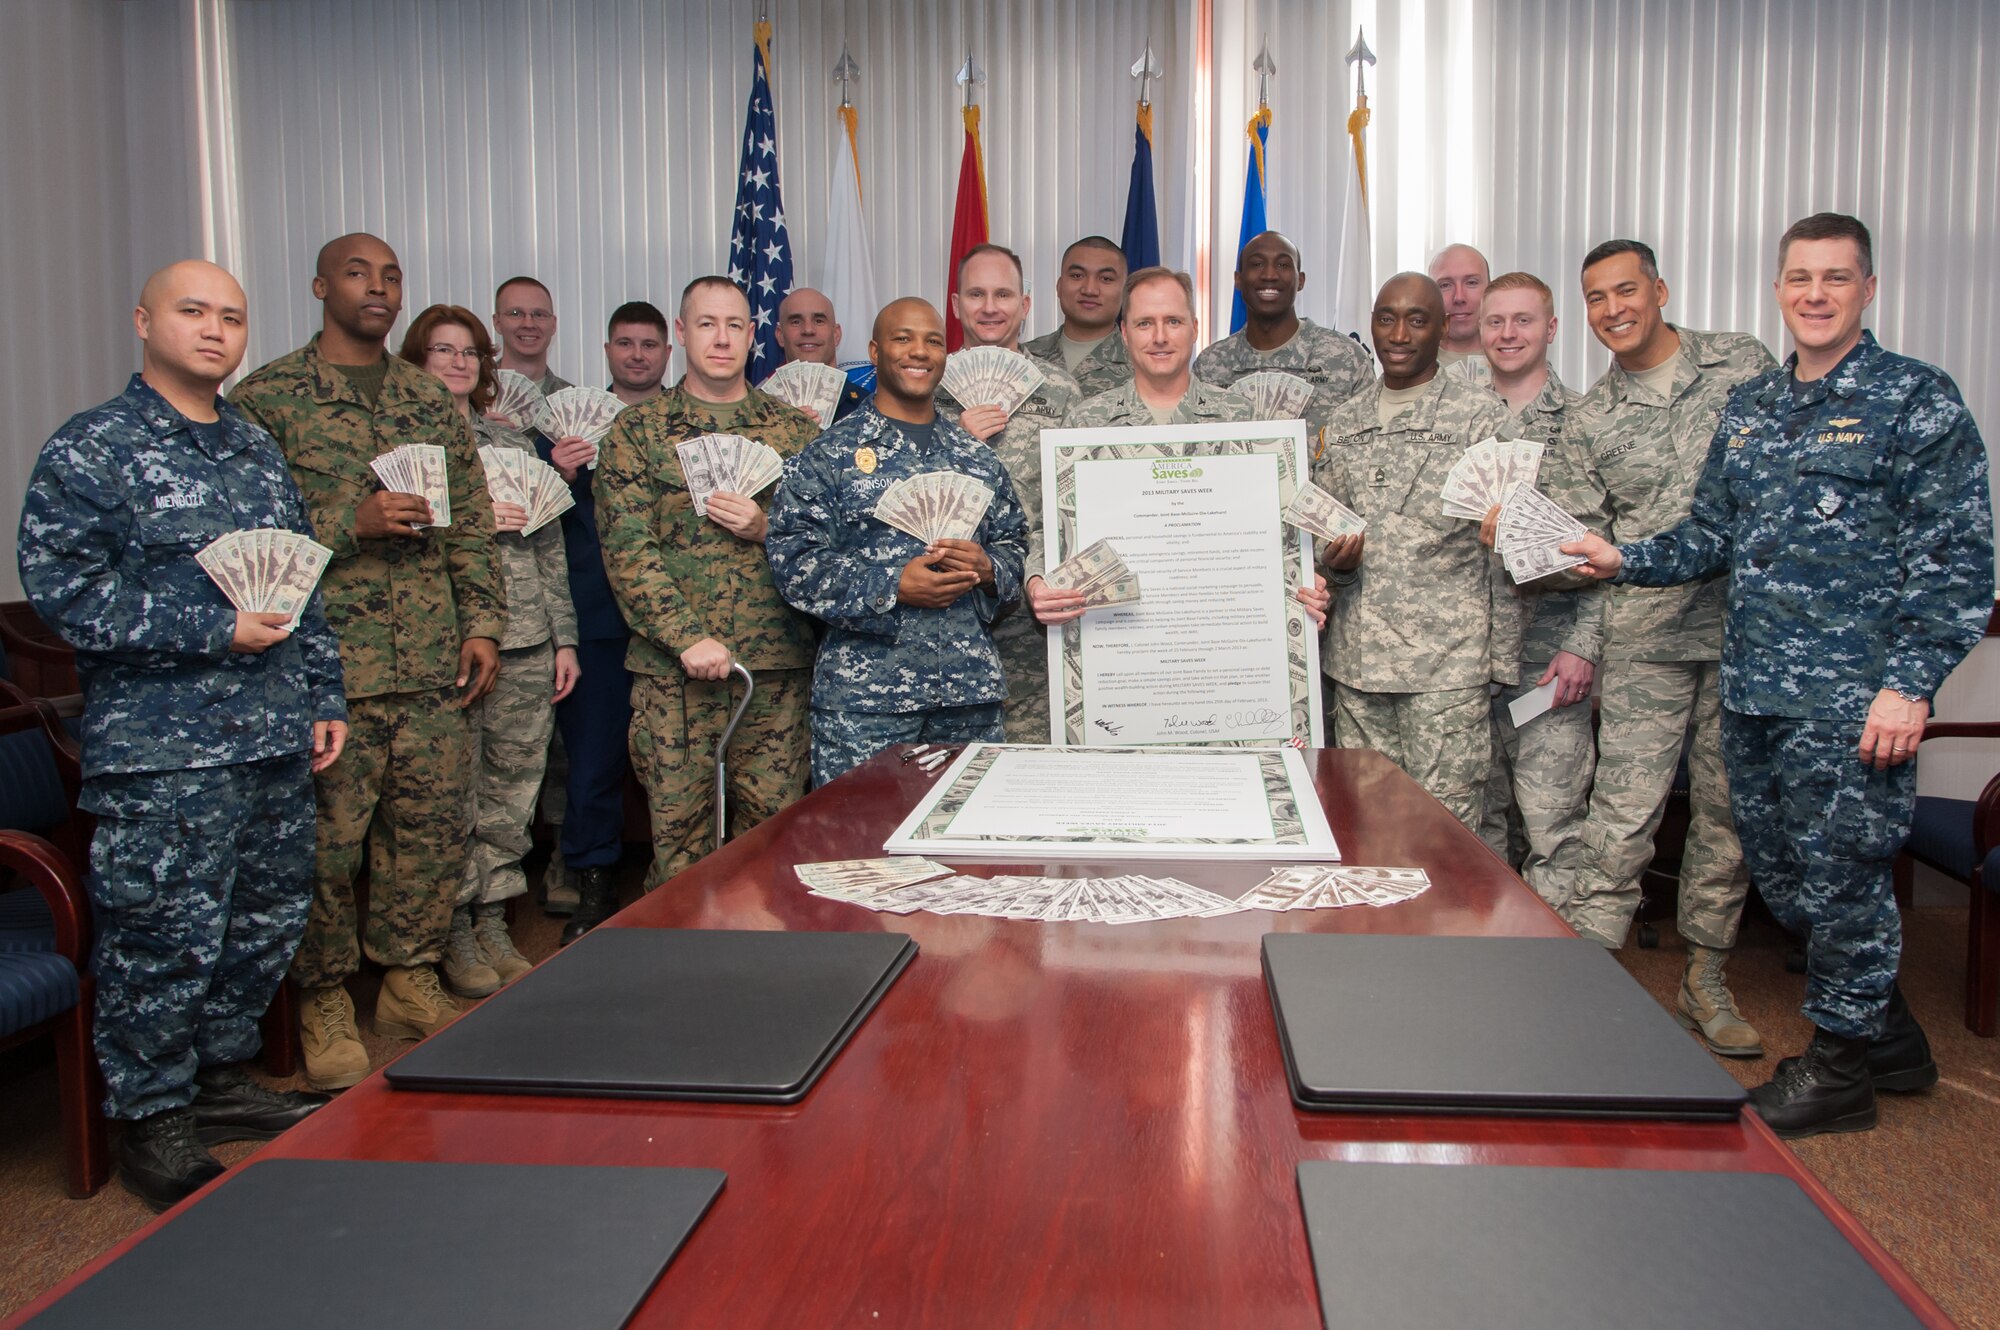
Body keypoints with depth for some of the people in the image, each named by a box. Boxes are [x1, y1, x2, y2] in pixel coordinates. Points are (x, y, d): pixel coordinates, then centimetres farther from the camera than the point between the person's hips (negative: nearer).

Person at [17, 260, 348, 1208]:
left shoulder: (257, 447, 16)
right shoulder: (90, 450, -5)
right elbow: (65, 592, -14)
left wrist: (324, 697, 14)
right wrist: (216, 631, -18)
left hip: (276, 740, 7)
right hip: (161, 749, -7)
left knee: (268, 919, 14)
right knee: (166, 941, 0)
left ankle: (223, 1077, 34)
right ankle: (152, 1126, 18)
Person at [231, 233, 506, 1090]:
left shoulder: (430, 400, 15)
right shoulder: (267, 398, 0)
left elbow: (471, 524, 15)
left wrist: (483, 624, 7)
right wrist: (351, 523, -16)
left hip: (433, 663, 5)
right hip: (327, 664, -4)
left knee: (433, 828, 9)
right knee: (326, 841, 1)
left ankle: (411, 978, 26)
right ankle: (324, 1003, 18)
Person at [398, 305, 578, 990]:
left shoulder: (512, 441, 17)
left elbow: (549, 543, 16)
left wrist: (564, 636, 12)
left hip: (525, 644, 4)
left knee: (512, 791, 6)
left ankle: (492, 921, 19)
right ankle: (455, 933, 14)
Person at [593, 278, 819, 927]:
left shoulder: (796, 428, 11)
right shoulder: (637, 430, 6)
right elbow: (627, 546, -3)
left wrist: (766, 527, -10)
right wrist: (689, 636, -13)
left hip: (777, 663, 1)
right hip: (674, 664, -1)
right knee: (678, 829, 2)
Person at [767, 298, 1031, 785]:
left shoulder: (976, 458, 16)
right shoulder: (828, 455, 2)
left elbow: (1016, 542, 18)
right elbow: (793, 557, -7)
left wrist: (986, 569, -5)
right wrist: (894, 587, -16)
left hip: (971, 690, 4)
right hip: (864, 692, -4)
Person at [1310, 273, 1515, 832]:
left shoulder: (1482, 415, 0)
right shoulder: (1343, 423, 14)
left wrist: (1502, 657, -6)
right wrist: (1334, 561, -3)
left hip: (1447, 662, -4)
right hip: (1356, 660, 5)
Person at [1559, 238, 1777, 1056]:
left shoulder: (1742, 364, 5)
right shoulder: (1590, 421, 6)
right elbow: (1589, 543, 5)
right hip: (1647, 637, -1)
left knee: (1728, 808, 10)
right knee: (1625, 812, -7)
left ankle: (1705, 980, 25)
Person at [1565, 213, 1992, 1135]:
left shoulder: (1918, 400, -5)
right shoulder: (1749, 408, 14)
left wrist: (1909, 682, -16)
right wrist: (1625, 560, 1)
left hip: (1851, 700, -6)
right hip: (1752, 689, 7)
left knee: (1840, 880, 3)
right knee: (1783, 878, 15)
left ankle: (1839, 1070, 22)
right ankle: (1888, 1034, 36)